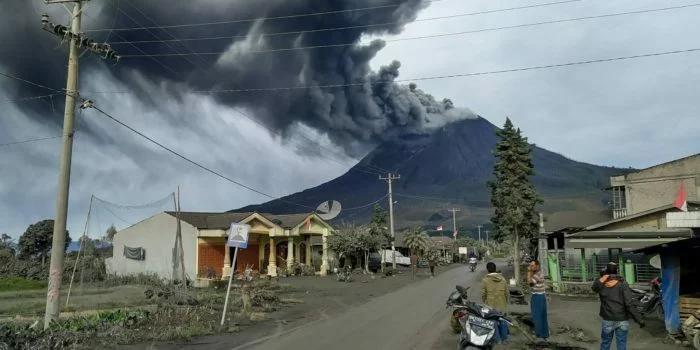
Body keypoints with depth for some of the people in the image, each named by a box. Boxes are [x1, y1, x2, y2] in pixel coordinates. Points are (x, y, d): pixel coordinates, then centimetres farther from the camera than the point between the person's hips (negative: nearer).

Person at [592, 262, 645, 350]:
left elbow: (594, 287, 19)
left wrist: (603, 277, 6)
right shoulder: (623, 284, -12)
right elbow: (629, 304, -16)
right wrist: (639, 319, -10)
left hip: (607, 320, 2)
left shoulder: (601, 284, -5)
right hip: (622, 320, -1)